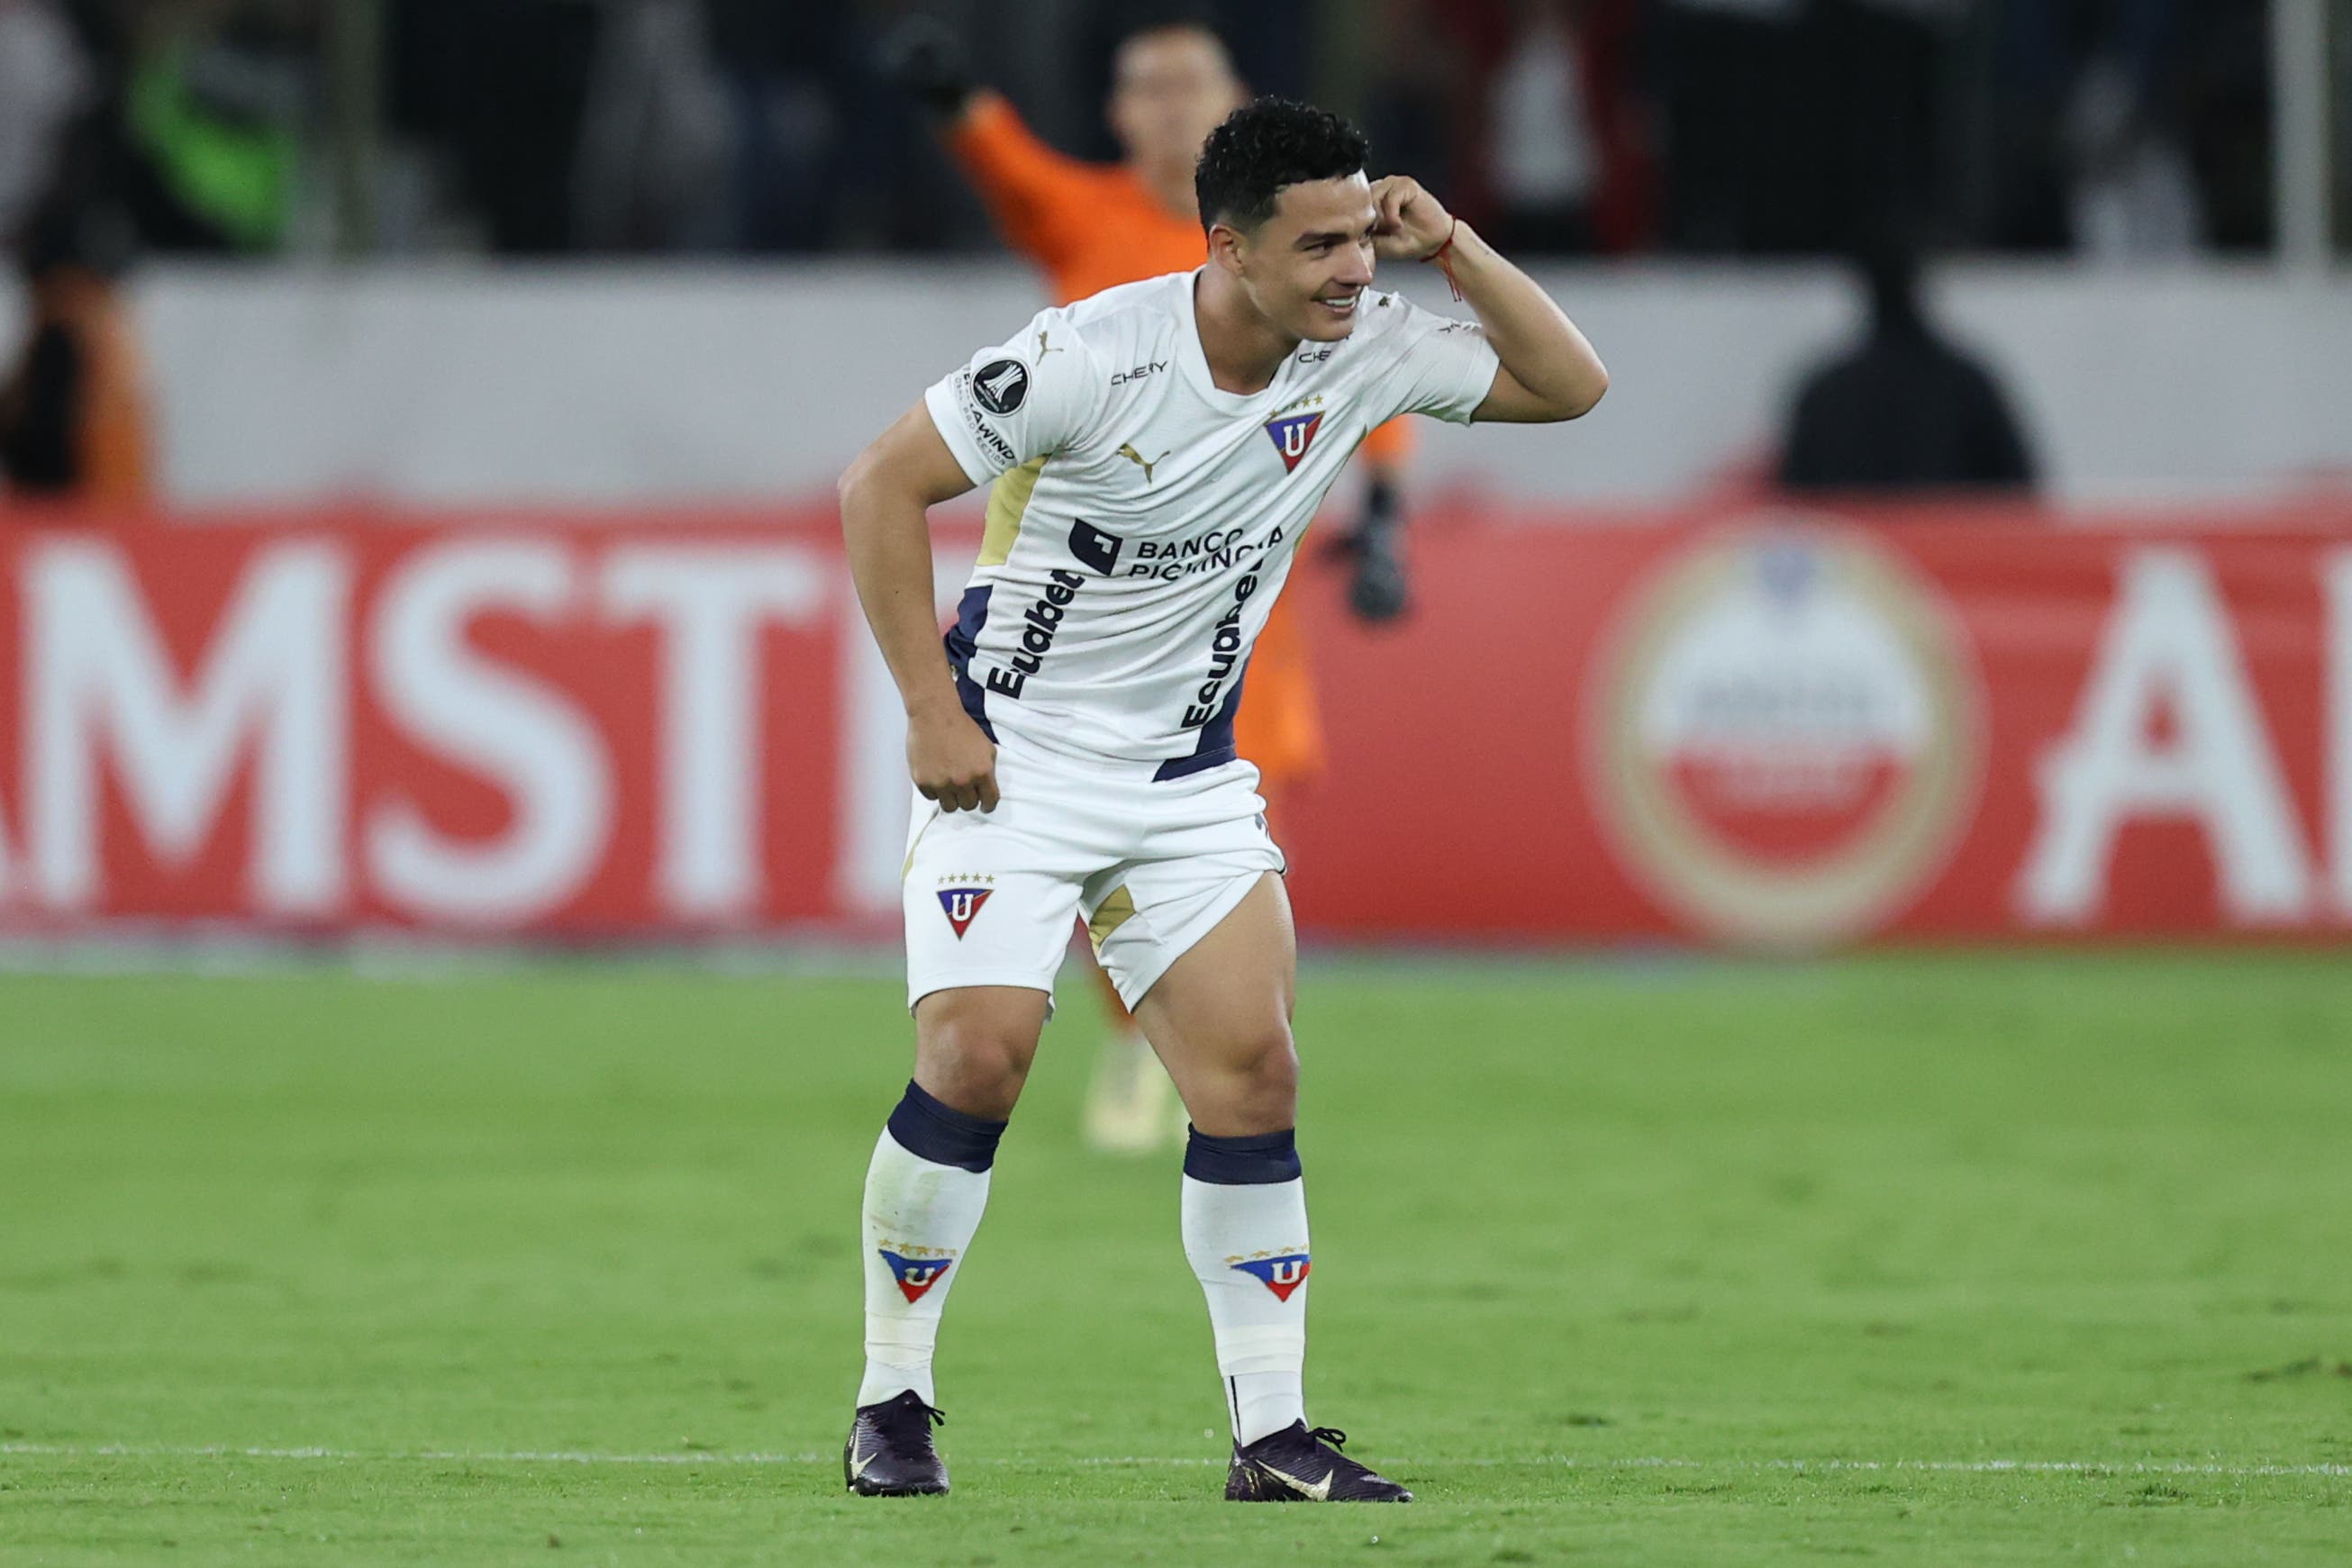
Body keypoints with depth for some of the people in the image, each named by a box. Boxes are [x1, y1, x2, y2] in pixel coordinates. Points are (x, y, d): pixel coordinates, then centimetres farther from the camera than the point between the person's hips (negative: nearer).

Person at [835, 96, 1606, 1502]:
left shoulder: (1365, 351, -5)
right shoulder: (1095, 355, -21)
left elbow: (1570, 382, 3)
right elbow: (883, 486, -14)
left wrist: (1451, 246, -12)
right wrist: (932, 710, -17)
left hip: (1187, 779, 5)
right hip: (1012, 754, -5)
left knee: (1254, 1077, -5)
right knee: (977, 1061, -17)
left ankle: (1274, 1435, 2)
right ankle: (893, 1408, -1)